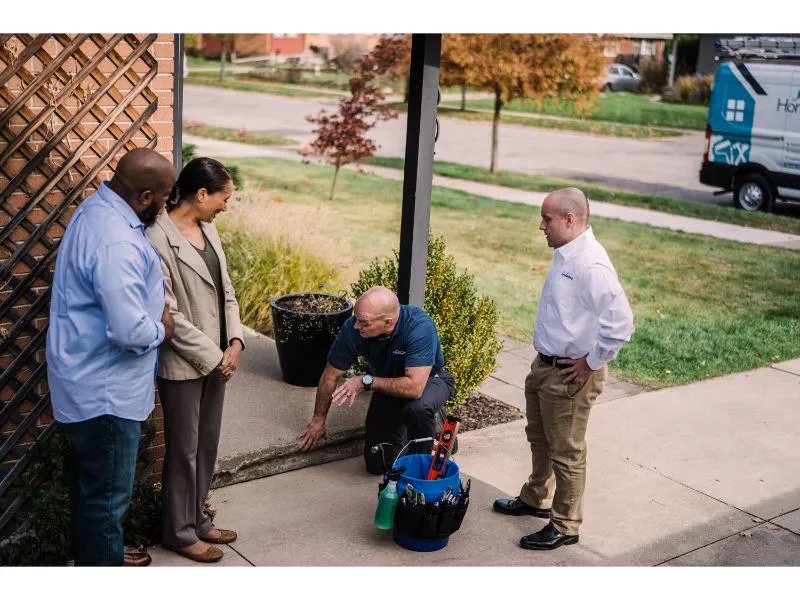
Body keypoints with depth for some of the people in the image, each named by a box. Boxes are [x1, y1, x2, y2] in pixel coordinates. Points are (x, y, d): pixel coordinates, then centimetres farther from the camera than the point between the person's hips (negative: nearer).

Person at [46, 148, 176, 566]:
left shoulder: (98, 208, 5)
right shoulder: (116, 242, -29)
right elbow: (130, 331, -32)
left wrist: (155, 308, 4)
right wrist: (161, 331, -10)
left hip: (88, 380, 11)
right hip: (105, 390, -11)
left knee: (90, 485, 25)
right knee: (107, 496, 5)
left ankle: (93, 556, 43)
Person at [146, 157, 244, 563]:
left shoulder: (208, 229, 5)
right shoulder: (158, 239, -21)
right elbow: (167, 315, -21)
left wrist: (234, 342, -2)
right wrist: (213, 356, -15)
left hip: (217, 358, 8)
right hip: (183, 364, -8)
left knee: (207, 445, 18)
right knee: (184, 449, 7)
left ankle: (197, 519, 34)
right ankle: (179, 531, 24)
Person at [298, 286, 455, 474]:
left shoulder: (420, 327, -38)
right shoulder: (353, 328, -26)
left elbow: (415, 387, -43)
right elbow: (330, 375, -11)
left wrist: (366, 381, -35)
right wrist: (318, 419, 0)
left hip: (429, 379, -4)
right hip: (387, 385, 4)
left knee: (417, 408, -39)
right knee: (377, 463, -1)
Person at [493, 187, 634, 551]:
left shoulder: (590, 265, -26)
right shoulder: (564, 255, 4)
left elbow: (620, 324, -31)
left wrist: (590, 363, -20)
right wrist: (545, 359, 15)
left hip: (569, 375, -10)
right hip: (544, 365, 10)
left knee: (566, 452, 6)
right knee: (539, 439, 26)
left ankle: (565, 526, 22)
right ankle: (536, 499, 46)